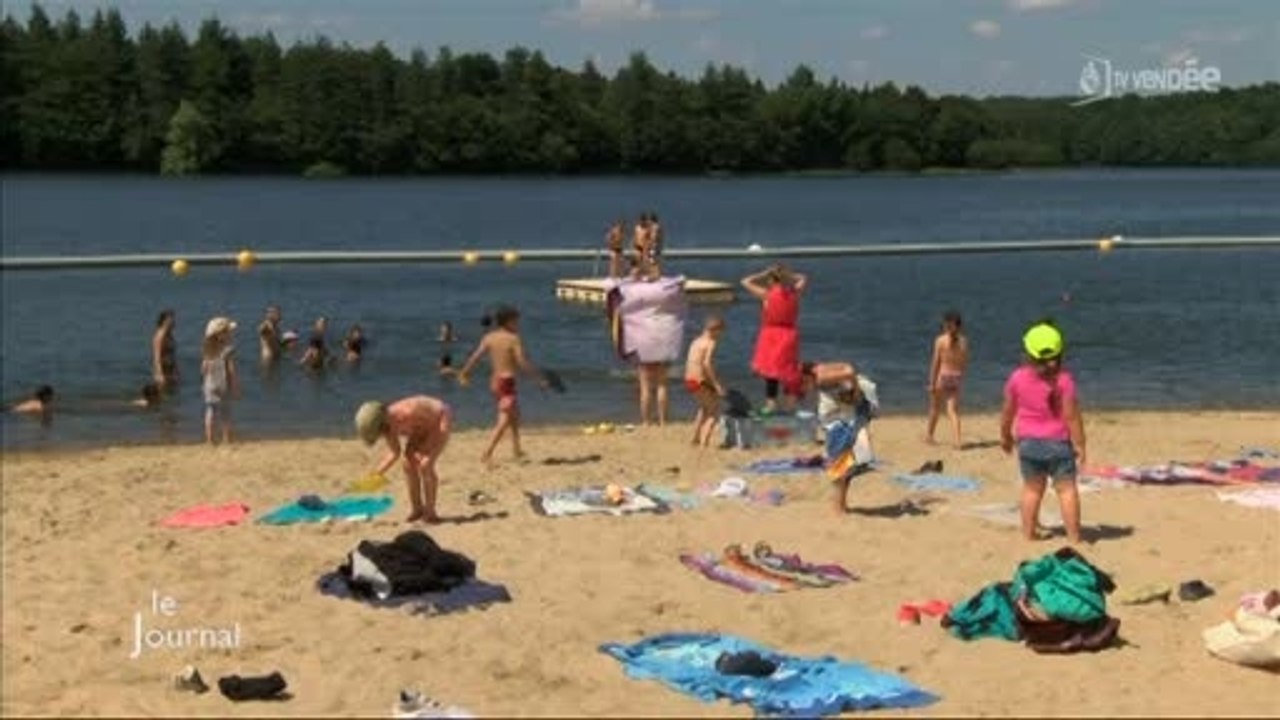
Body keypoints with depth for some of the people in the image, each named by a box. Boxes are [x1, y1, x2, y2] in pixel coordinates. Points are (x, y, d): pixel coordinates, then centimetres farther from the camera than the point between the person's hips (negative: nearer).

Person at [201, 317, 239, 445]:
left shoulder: (207, 350, 2)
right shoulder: (228, 350, -14)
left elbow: (203, 370, 6)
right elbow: (231, 370, -13)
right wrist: (236, 386, -5)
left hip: (209, 386, 5)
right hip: (223, 387, -5)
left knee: (210, 414, 8)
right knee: (225, 416, 4)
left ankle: (209, 441, 10)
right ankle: (226, 442, 6)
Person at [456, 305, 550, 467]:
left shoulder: (489, 337, 4)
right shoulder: (513, 339, -12)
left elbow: (475, 357, 1)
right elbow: (522, 362, -19)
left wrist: (464, 373, 14)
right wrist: (540, 377, -13)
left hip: (494, 381, 8)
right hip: (507, 382, -8)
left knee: (515, 414, 25)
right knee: (504, 421, -8)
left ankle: (517, 450, 32)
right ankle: (487, 455, -19)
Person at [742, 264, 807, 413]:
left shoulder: (766, 294, -9)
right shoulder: (794, 293, 1)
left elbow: (745, 282, -1)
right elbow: (803, 279, 22)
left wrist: (763, 274, 3)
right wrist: (788, 275, 13)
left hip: (771, 335, -3)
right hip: (789, 334, 3)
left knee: (771, 369, 0)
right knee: (789, 369, 12)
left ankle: (771, 402, -4)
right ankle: (791, 402, 14)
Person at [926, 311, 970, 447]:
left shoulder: (940, 340, -10)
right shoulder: (964, 341, 0)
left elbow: (936, 363, -10)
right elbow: (965, 363, 5)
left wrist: (932, 382, -6)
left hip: (942, 376, -2)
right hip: (957, 377, 2)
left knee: (935, 408, 16)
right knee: (953, 411, 6)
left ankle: (929, 435, 32)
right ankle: (957, 440, -8)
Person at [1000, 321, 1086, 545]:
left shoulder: (1017, 377, -7)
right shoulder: (1063, 379, -15)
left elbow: (1007, 412, 3)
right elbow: (1072, 416, -14)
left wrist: (1005, 436, 19)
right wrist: (1079, 445, -7)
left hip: (1029, 442, 3)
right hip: (1058, 442, -2)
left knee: (1032, 489, 14)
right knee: (1067, 488, 4)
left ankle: (1029, 532, 19)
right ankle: (1073, 535, 4)